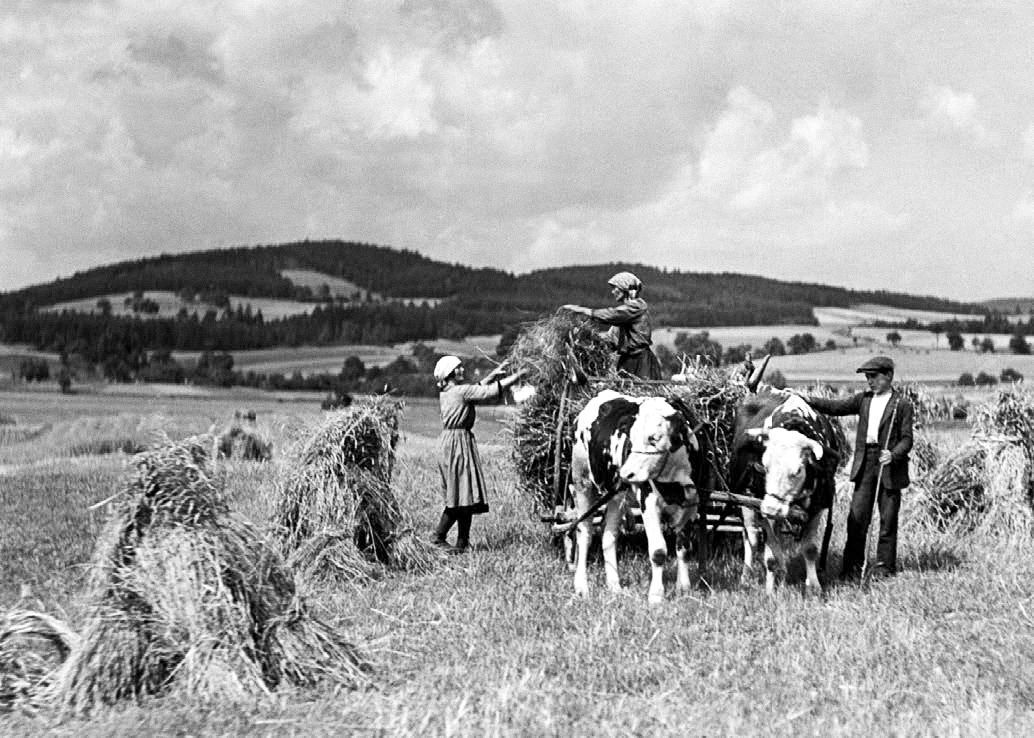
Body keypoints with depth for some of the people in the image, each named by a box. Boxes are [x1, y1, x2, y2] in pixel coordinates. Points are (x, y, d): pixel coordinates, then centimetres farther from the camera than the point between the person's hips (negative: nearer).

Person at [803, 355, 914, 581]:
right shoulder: (864, 399, 12)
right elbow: (837, 407, 5)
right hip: (864, 463, 4)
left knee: (888, 517, 5)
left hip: (890, 466, -4)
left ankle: (885, 564, 15)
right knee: (857, 515, 2)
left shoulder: (902, 404, -2)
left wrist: (894, 454, -22)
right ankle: (853, 565, 8)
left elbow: (907, 438, -5)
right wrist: (810, 401, -7)